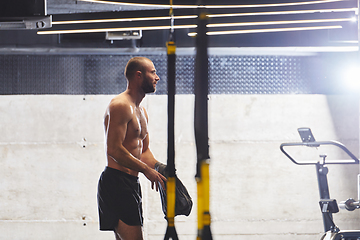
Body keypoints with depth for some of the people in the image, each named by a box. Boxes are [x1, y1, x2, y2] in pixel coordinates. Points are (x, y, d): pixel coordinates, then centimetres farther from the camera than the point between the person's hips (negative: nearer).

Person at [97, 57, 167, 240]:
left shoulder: (141, 112, 20)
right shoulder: (120, 106, -12)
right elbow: (114, 149, -21)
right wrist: (146, 170, -20)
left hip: (130, 183, 10)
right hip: (117, 182, -10)